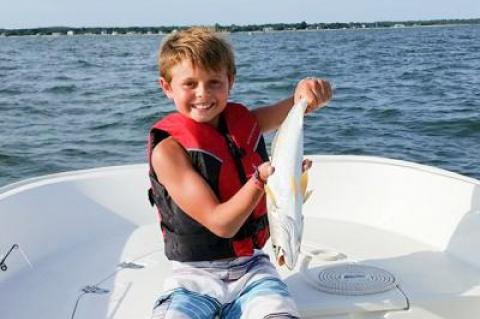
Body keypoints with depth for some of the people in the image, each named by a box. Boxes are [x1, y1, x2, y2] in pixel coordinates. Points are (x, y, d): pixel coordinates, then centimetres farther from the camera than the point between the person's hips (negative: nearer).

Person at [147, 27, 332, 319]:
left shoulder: (244, 121, 2)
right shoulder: (168, 150, -13)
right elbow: (221, 223, -16)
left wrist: (310, 89, -22)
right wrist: (262, 176, -27)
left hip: (251, 267, 3)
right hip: (195, 276, -3)